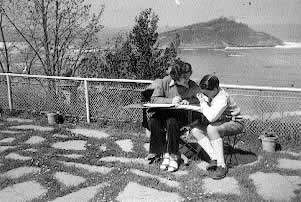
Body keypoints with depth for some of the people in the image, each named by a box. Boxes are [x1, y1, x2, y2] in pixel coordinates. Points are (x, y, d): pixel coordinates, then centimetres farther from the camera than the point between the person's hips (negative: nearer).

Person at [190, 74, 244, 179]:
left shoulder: (222, 98, -25)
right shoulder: (210, 94, -1)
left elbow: (211, 117, -35)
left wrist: (203, 103, -21)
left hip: (234, 123, -8)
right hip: (220, 123, 9)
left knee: (211, 129, -37)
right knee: (195, 130, -11)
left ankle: (221, 165, -28)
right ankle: (214, 158, -21)